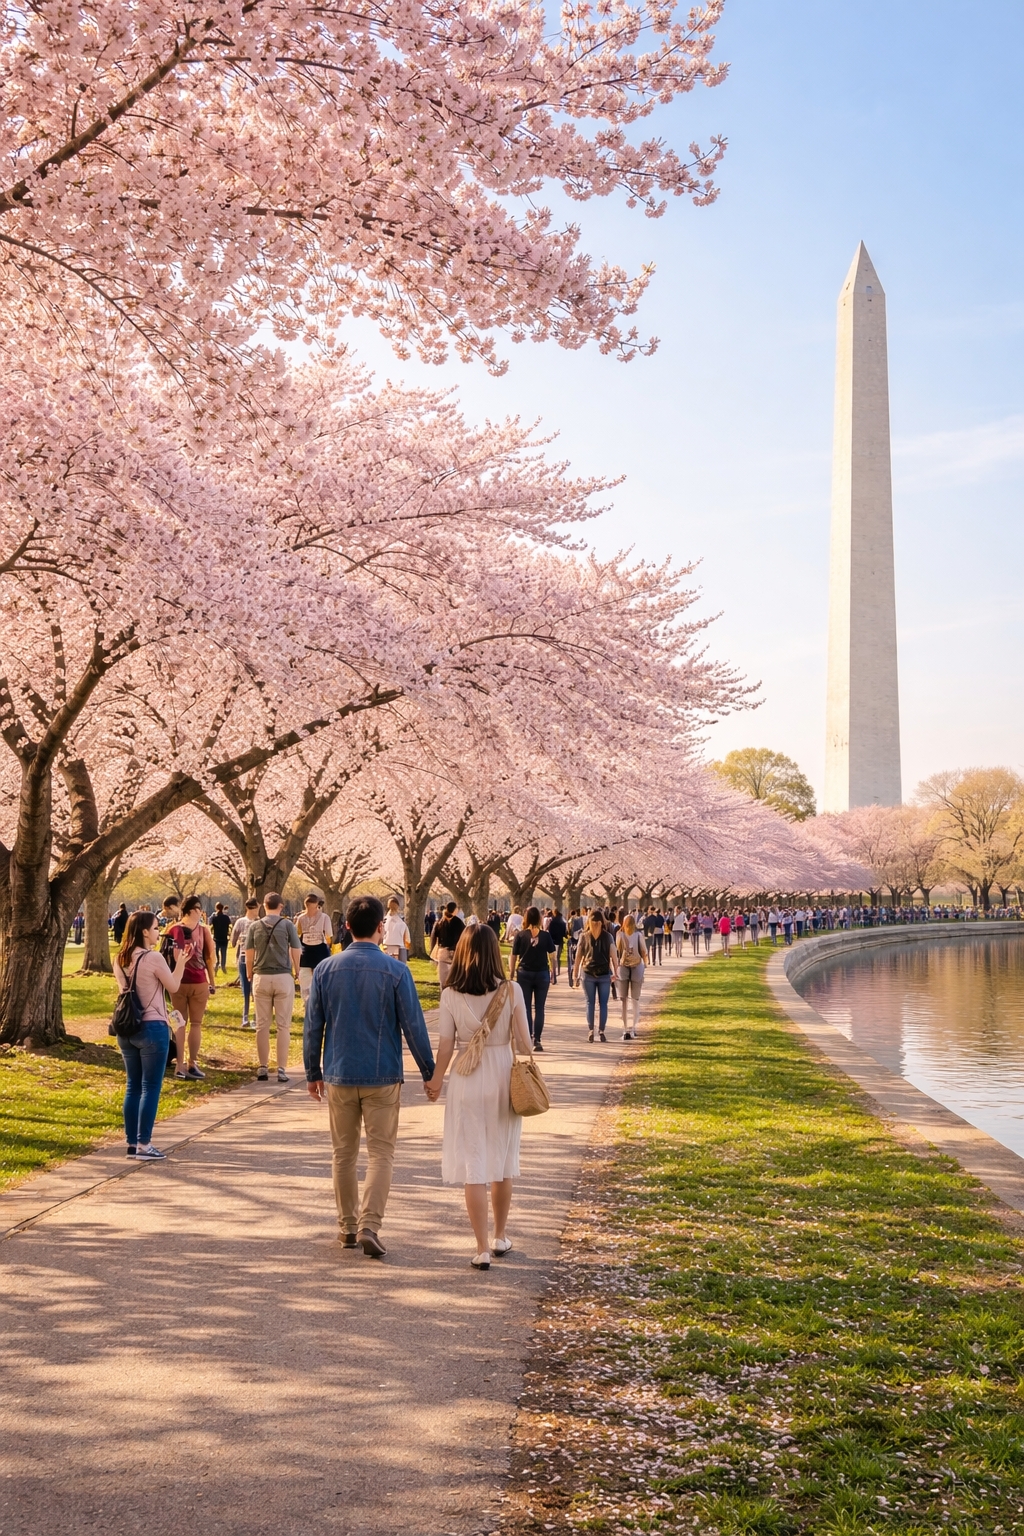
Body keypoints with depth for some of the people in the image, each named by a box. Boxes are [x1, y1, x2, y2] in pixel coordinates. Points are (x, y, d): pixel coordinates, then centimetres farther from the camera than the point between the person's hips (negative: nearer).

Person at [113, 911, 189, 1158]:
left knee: (132, 1086, 13)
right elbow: (173, 987, -3)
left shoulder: (120, 960, 5)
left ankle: (132, 1142, 17)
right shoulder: (153, 958, -16)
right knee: (150, 1088, 0)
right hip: (152, 1027, -7)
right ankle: (143, 1144, 1)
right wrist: (180, 962, 11)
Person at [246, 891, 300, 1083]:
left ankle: (263, 1068, 12)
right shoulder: (287, 924, -2)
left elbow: (249, 955, 4)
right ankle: (282, 1069, 1)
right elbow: (296, 952, 0)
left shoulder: (255, 926, 3)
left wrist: (250, 976, 15)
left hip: (261, 977, 2)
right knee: (283, 1025, 3)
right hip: (283, 977, -2)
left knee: (262, 1025, 9)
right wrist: (297, 973, 13)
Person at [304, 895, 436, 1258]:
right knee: (380, 1154, 3)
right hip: (383, 1078, -3)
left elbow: (312, 1026, 4)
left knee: (343, 1154, 14)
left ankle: (347, 1227, 23)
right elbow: (414, 1027, -6)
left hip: (339, 1076, 3)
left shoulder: (325, 969, -1)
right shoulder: (396, 972, -9)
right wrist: (429, 1073, 4)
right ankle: (369, 1226, -8)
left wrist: (313, 1072, 15)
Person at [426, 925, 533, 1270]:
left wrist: (435, 1080, 10)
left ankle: (482, 1249, 3)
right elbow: (523, 1041, -4)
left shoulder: (450, 995, -8)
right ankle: (500, 1238, 31)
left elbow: (445, 1045, -5)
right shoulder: (511, 991, -8)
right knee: (503, 1161, 17)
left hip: (467, 1082, -1)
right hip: (504, 1077, 1)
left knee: (472, 1164, 4)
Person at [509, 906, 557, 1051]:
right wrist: (553, 972, 10)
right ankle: (537, 1040, 3)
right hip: (542, 973, 0)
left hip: (524, 973, 0)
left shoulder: (520, 935, -4)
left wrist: (512, 973, 7)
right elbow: (552, 955, -1)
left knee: (526, 1008, 6)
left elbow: (514, 956, -2)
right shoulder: (546, 935, -2)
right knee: (539, 1008, 6)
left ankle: (527, 1039, 4)